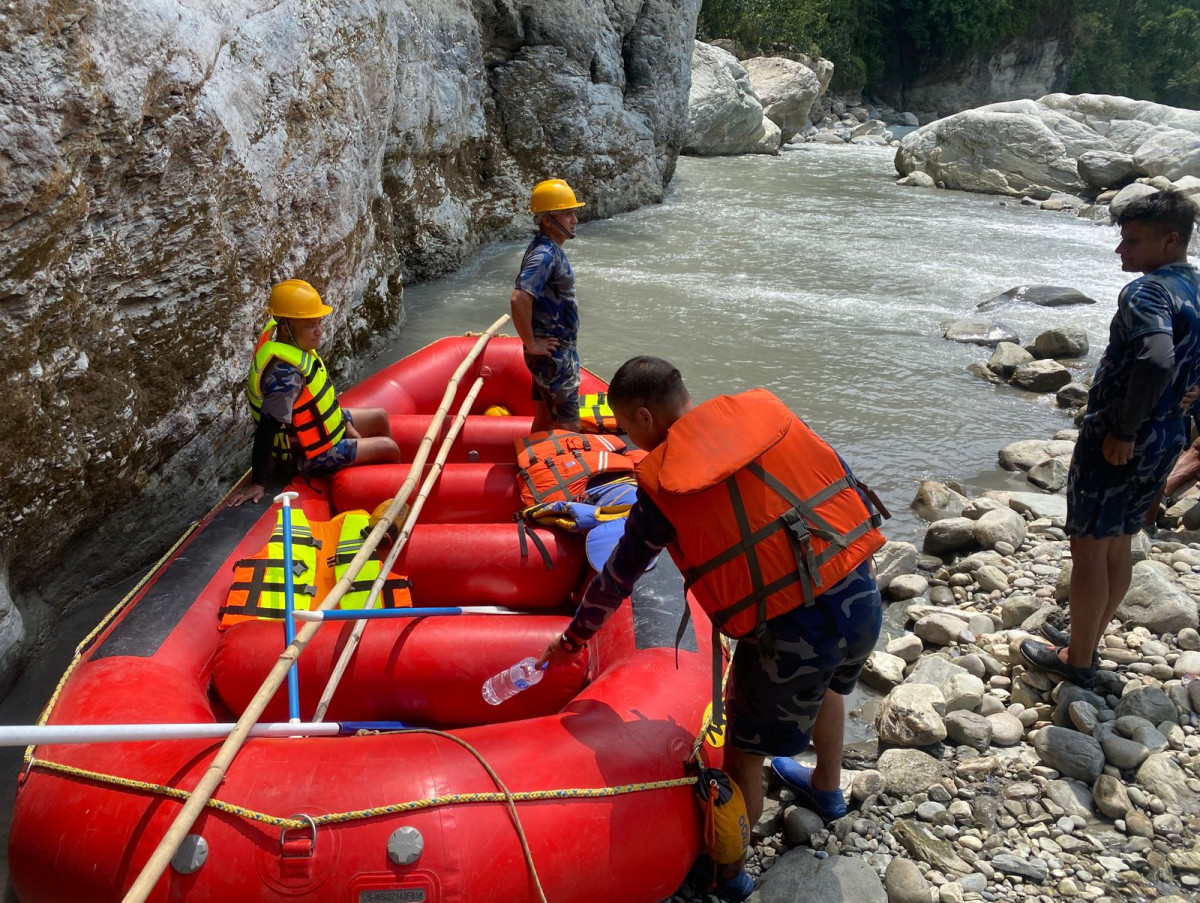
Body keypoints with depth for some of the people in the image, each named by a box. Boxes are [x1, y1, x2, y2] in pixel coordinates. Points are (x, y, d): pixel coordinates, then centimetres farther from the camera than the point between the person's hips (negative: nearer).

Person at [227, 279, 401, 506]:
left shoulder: (293, 342, -7)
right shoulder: (285, 374, -37)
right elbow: (266, 428, -36)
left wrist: (345, 425, 12)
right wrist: (258, 484, -34)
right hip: (310, 456, -10)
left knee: (380, 418, 23)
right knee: (388, 448, -1)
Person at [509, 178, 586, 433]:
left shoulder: (547, 248, 9)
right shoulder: (545, 255, -22)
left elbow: (525, 286, 24)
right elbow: (519, 299, -33)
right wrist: (532, 344, -23)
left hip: (557, 350, 10)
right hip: (554, 355, -10)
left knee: (544, 420, 19)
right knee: (569, 429, -5)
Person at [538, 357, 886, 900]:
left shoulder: (660, 487, -5)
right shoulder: (765, 409, 5)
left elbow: (613, 583, 7)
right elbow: (844, 479, 10)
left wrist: (571, 642, 23)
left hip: (790, 632, -6)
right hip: (864, 599, 6)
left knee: (745, 752, 18)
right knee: (826, 683, 36)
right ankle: (827, 789, 61)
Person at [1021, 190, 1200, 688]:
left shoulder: (1147, 291, -21)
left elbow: (1156, 361, -37)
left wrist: (1123, 430, -27)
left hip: (1117, 441, -9)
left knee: (1088, 545, 3)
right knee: (1118, 543, 19)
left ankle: (1076, 660, 14)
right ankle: (1086, 640, 34)